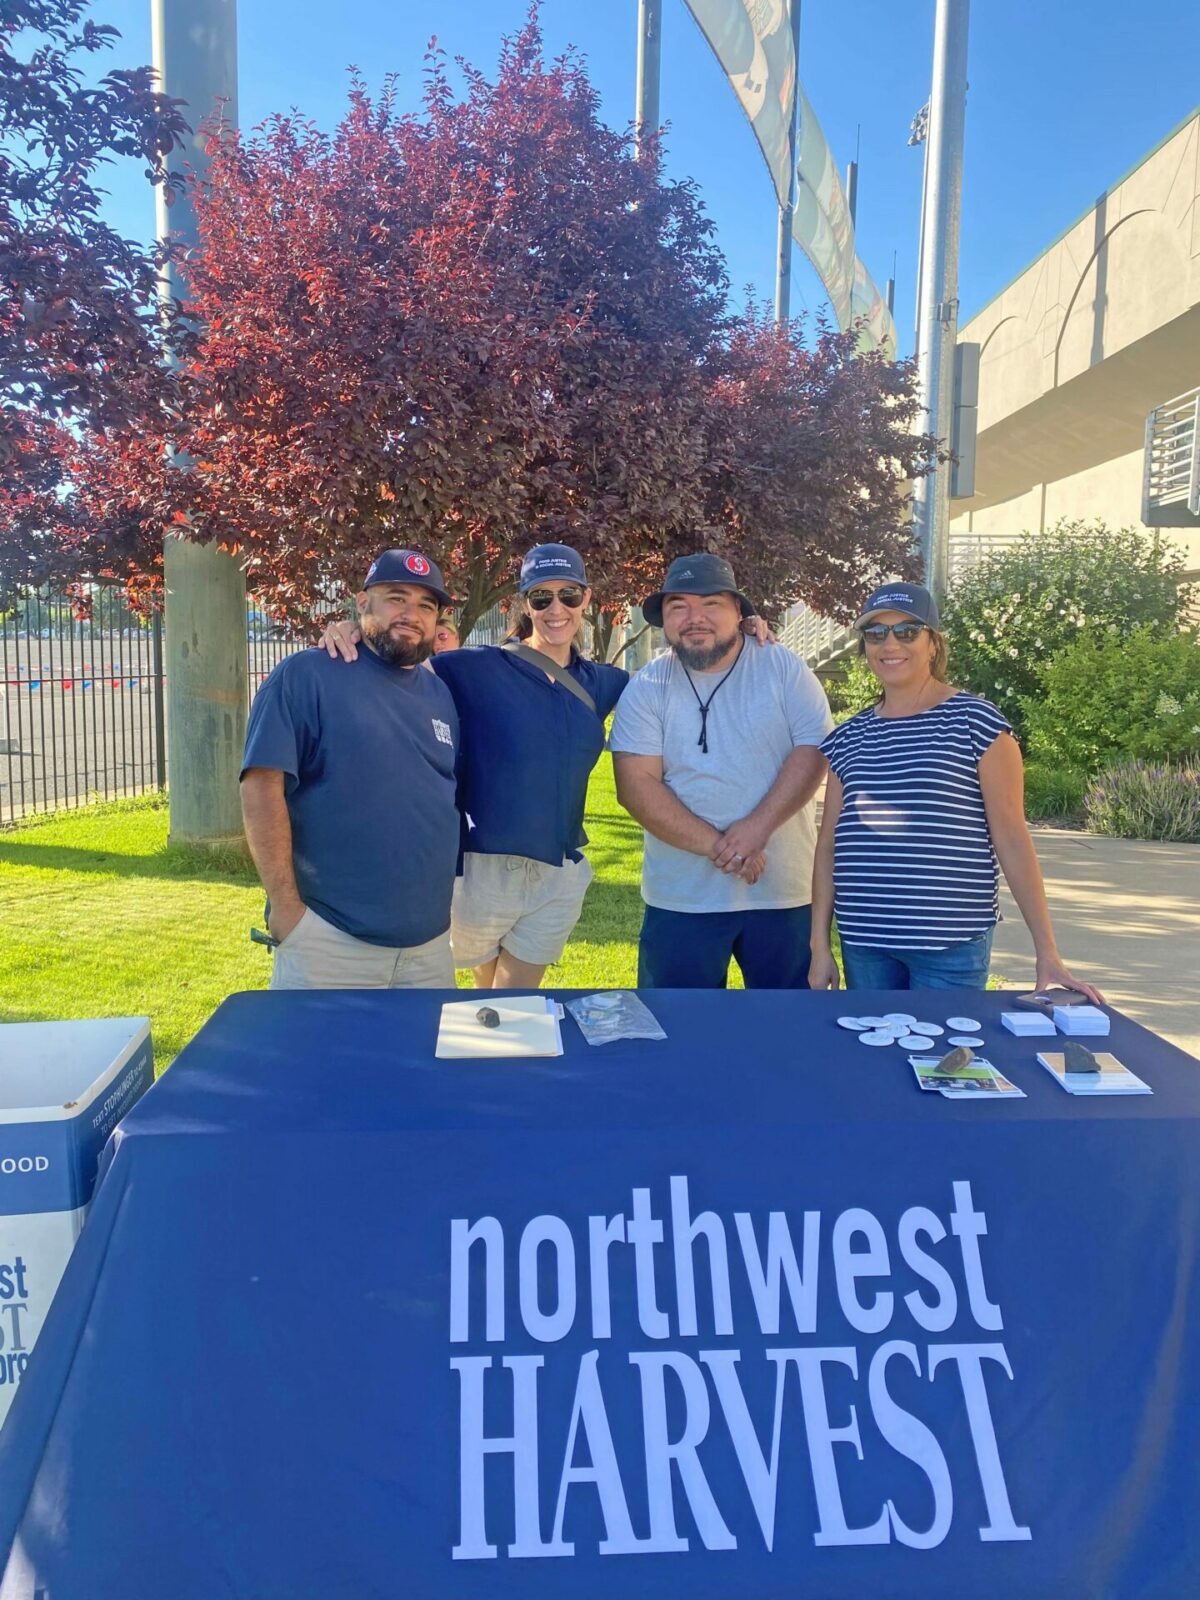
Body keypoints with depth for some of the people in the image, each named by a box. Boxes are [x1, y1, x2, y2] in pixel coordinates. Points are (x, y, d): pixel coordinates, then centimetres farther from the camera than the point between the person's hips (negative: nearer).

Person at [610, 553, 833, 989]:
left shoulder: (784, 670, 1)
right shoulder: (646, 689, 0)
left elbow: (814, 750, -7)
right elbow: (637, 785, -9)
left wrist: (757, 828, -19)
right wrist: (717, 846, -18)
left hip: (785, 892, 0)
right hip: (681, 899, 0)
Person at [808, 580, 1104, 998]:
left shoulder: (975, 723, -3)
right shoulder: (848, 738, 9)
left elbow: (1012, 839, -6)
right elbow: (829, 845, 10)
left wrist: (1047, 952, -7)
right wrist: (820, 946, 7)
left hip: (951, 944, -4)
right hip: (863, 942, 4)